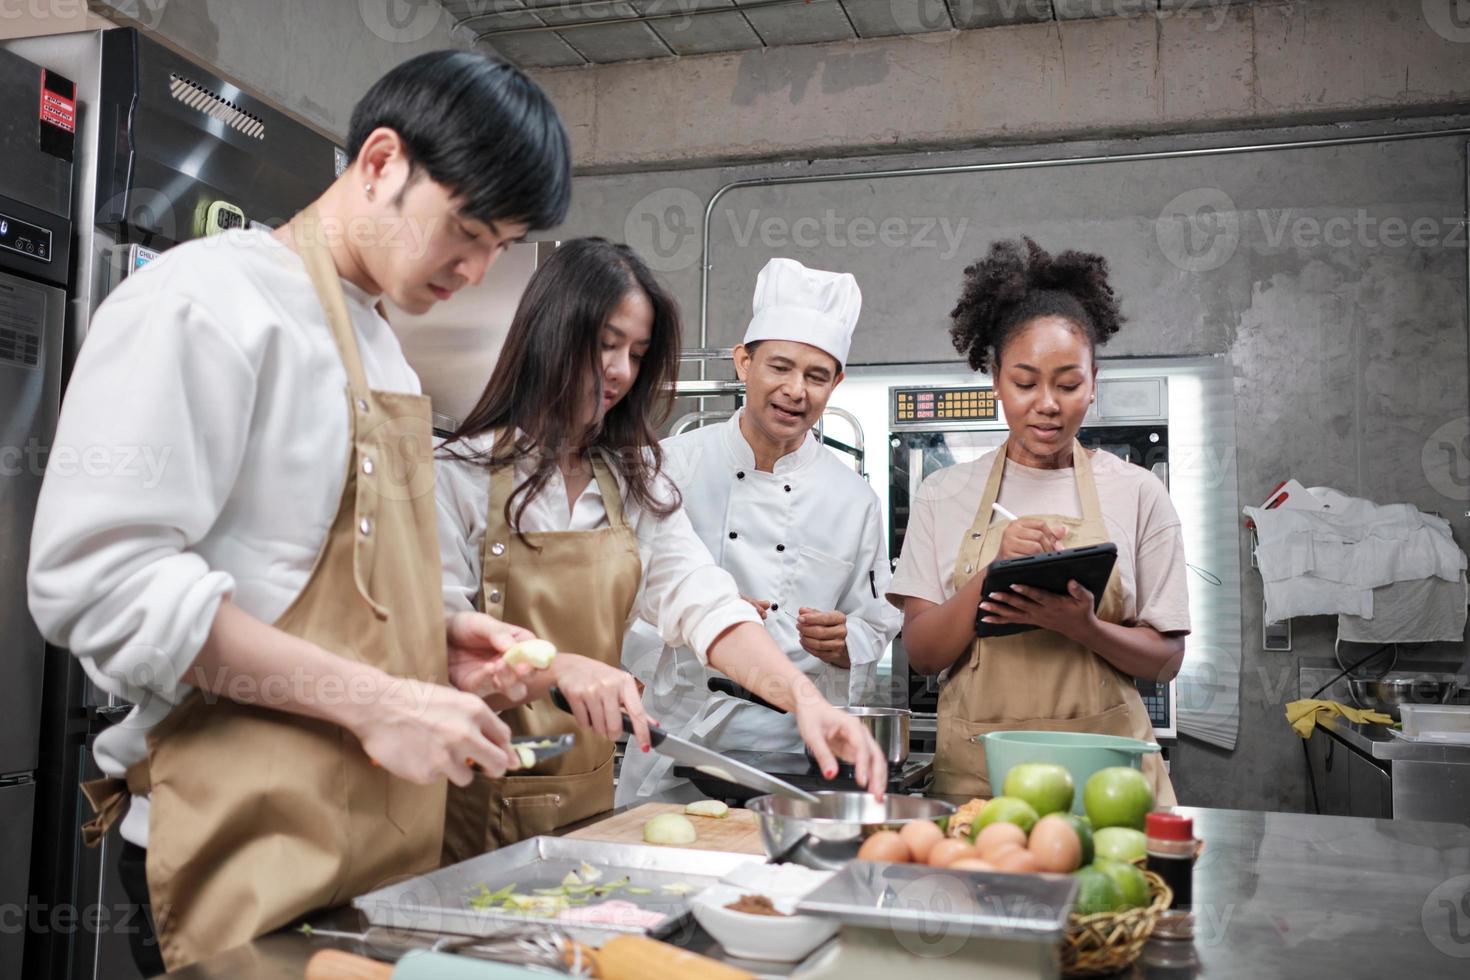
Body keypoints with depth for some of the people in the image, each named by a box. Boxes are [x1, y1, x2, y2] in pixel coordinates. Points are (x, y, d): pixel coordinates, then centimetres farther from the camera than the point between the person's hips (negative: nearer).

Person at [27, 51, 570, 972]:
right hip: (251, 851, -8)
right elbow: (98, 581, -21)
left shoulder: (378, 342, 15)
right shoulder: (208, 300, -12)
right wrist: (373, 700, -22)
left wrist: (433, 636, 3)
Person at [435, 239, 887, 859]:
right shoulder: (461, 475, -9)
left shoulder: (633, 481, 8)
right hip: (478, 804, -4)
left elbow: (703, 600, -6)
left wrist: (804, 696, -21)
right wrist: (557, 668, -31)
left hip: (589, 798, 5)